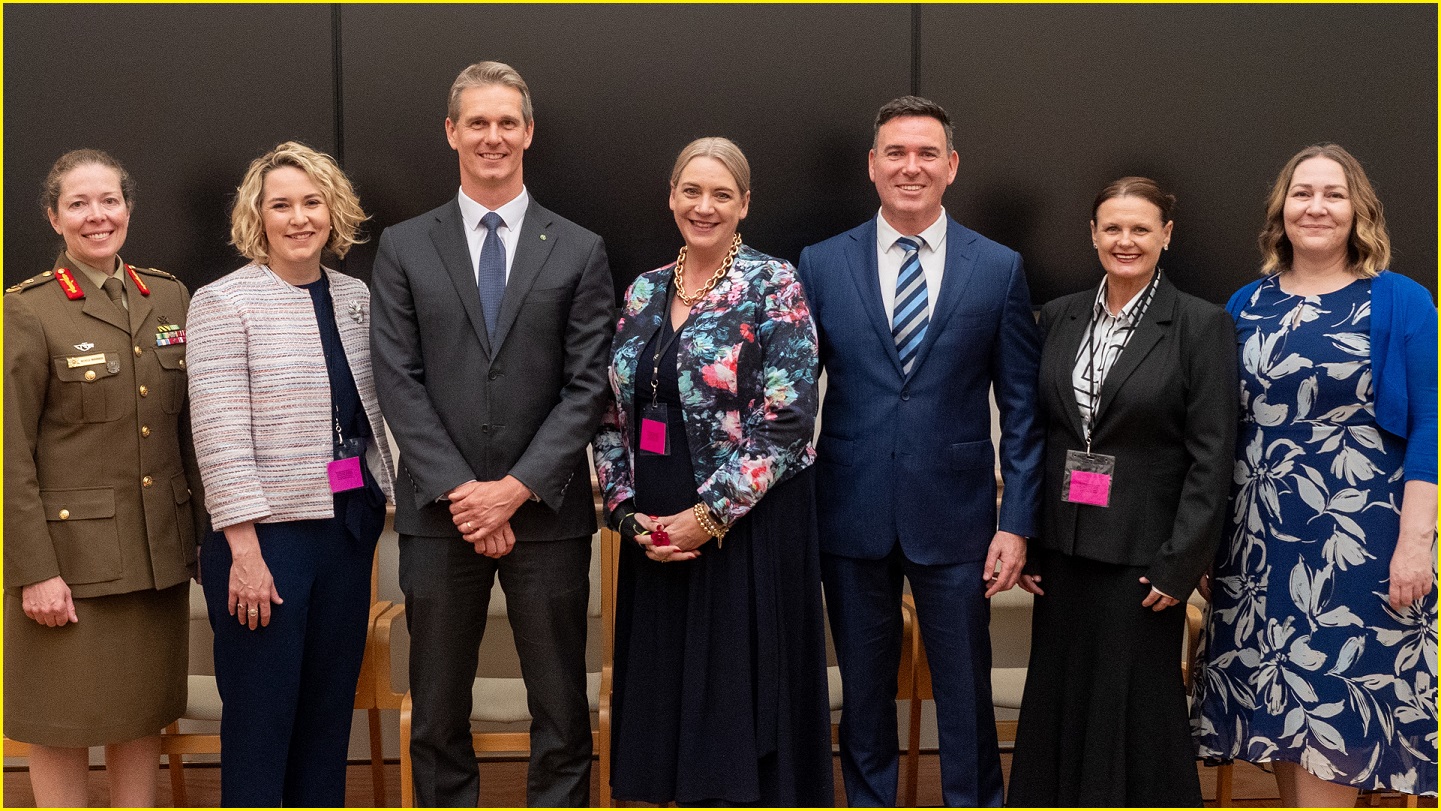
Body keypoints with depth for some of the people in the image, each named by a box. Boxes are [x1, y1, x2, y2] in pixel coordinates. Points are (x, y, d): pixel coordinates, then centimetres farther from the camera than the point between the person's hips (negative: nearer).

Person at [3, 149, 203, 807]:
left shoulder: (169, 297, 8)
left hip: (159, 550, 5)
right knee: (63, 717, 5)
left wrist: (203, 533, 8)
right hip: (71, 549, -4)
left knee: (144, 709, 13)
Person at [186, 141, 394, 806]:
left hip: (349, 523, 5)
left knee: (331, 701, 14)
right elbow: (220, 437, -12)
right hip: (266, 532, -5)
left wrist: (379, 503, 11)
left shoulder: (356, 297, 9)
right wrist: (244, 552, -15)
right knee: (261, 710, 3)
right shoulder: (223, 303, -7)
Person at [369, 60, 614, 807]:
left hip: (546, 512, 0)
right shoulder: (404, 248, 6)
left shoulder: (579, 252, 5)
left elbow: (587, 386, -2)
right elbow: (399, 382, -1)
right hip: (440, 514, 1)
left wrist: (517, 488, -11)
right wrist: (461, 491, -10)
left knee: (561, 710, 7)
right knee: (437, 711, 10)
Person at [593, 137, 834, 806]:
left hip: (747, 524, -5)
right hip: (657, 529, 5)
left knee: (743, 696, 1)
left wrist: (710, 514, -16)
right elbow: (614, 412, 11)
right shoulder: (644, 293, 10)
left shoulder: (773, 286, -7)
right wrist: (628, 511, -2)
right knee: (669, 694, 11)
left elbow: (788, 419, -14)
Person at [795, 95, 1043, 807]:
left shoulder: (999, 269, 1)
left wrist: (1017, 522, -3)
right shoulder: (821, 264, 2)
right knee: (864, 689, 13)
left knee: (965, 689, 7)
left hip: (955, 515, -1)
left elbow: (1022, 409, 2)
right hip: (851, 515, 1)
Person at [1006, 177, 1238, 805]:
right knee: (1056, 701, 12)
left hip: (1143, 553, -4)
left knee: (1138, 708, 5)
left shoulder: (1202, 325, -6)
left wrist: (1180, 564, -13)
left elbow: (1212, 456, -8)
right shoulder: (1058, 317, 7)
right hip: (1062, 547, 4)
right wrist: (1022, 540, 5)